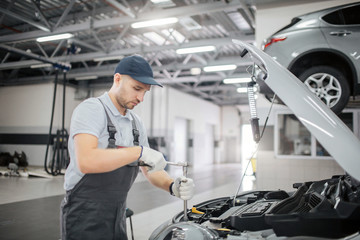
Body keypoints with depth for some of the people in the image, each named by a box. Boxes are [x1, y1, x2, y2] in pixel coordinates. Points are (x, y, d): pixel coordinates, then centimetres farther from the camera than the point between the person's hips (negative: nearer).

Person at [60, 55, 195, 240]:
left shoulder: (136, 123, 10)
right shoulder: (91, 109, -13)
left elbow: (150, 170, 11)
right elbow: (86, 161, -29)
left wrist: (172, 186, -9)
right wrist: (140, 152, -27)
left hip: (117, 215, 7)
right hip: (85, 216, -7)